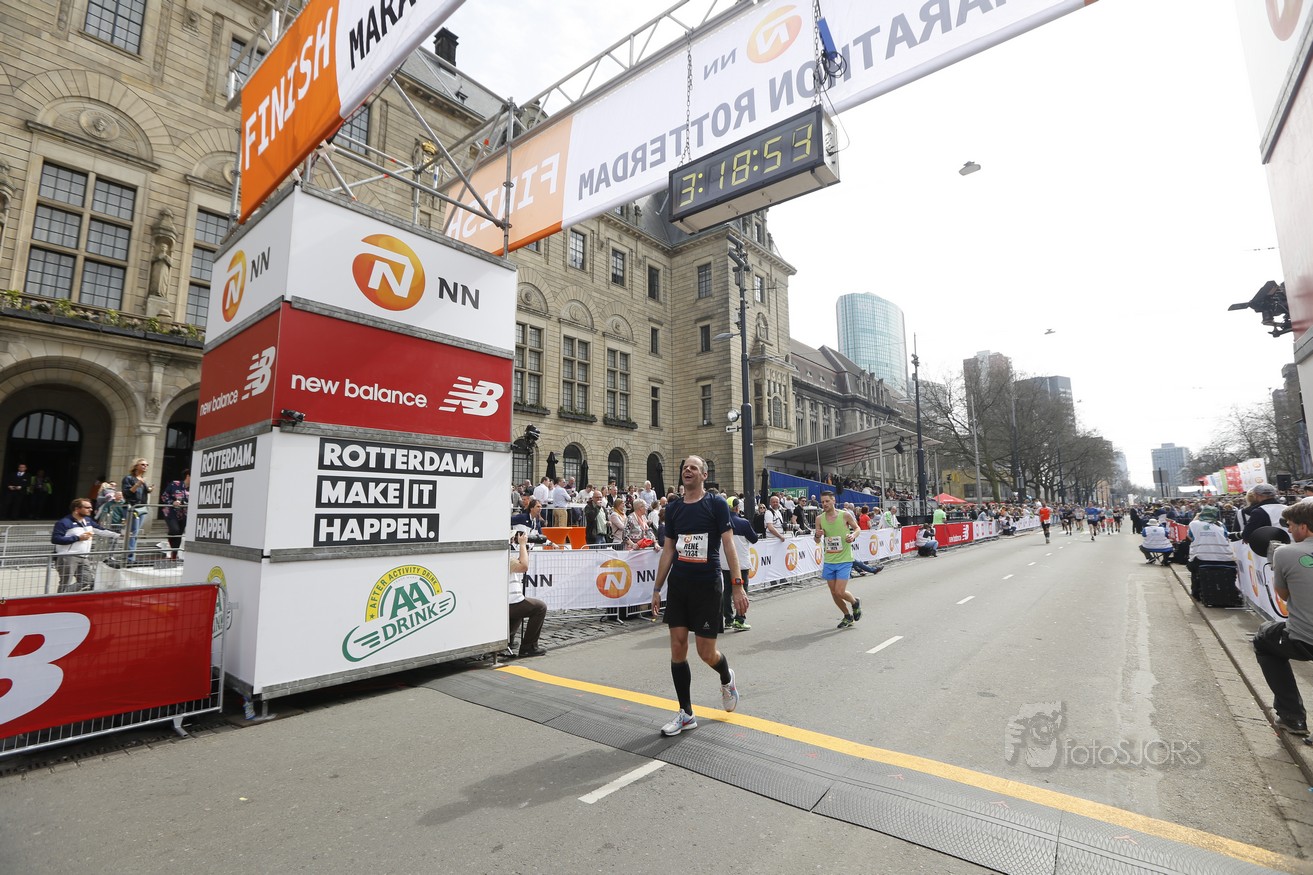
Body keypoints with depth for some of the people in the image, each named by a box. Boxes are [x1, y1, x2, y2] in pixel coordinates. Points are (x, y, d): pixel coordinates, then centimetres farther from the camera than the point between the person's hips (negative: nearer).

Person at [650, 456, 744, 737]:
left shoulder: (716, 504, -5)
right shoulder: (673, 508, 8)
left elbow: (728, 544, -9)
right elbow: (668, 550, 11)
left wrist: (737, 586, -16)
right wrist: (657, 589, 10)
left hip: (707, 586, -4)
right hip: (678, 585, 4)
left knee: (706, 652, 1)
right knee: (677, 647, 3)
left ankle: (727, 679, 36)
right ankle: (686, 714, 18)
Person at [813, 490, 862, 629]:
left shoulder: (845, 515, -9)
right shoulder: (819, 518, -1)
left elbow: (857, 528, 7)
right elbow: (817, 541, 7)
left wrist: (853, 536, -14)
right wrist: (817, 535, -16)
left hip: (844, 560, -4)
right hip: (829, 561, 4)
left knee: (840, 592, -10)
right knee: (834, 593, 9)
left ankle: (856, 602, 24)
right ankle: (848, 616, 32)